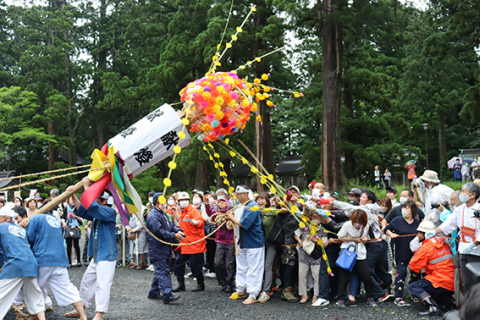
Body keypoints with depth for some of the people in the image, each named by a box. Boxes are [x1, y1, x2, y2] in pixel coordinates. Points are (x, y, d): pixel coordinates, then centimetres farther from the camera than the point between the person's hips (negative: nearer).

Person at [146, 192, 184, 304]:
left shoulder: (162, 214, 17)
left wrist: (178, 231, -5)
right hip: (157, 249, -10)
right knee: (163, 271, -14)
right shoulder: (153, 215, -16)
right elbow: (159, 231, -25)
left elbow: (171, 225, 16)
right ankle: (167, 295, -20)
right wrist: (174, 236, -23)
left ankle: (154, 292, 27)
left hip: (164, 248, 10)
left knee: (160, 270, 17)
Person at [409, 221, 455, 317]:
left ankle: (433, 307, -25)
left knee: (413, 286, -6)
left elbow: (413, 267, -4)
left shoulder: (426, 247, -9)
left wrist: (416, 254, 12)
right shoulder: (444, 244, 14)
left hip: (441, 283, -9)